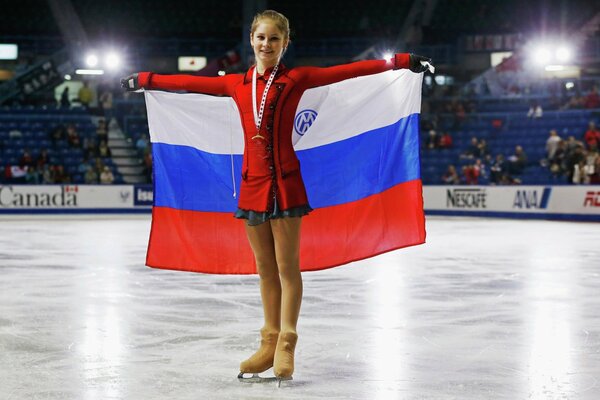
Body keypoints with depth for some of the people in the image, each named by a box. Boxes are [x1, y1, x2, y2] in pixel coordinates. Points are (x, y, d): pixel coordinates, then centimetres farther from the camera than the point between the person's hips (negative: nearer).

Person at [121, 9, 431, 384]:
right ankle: (269, 344, 19)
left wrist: (400, 61, -13)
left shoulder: (296, 79, 0)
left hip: (285, 182, -4)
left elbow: (349, 70, -7)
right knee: (266, 269, 11)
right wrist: (144, 79, 26)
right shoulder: (237, 84, 11)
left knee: (287, 267, -1)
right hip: (252, 183, 4)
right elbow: (189, 82, 20)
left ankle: (286, 348, 6)